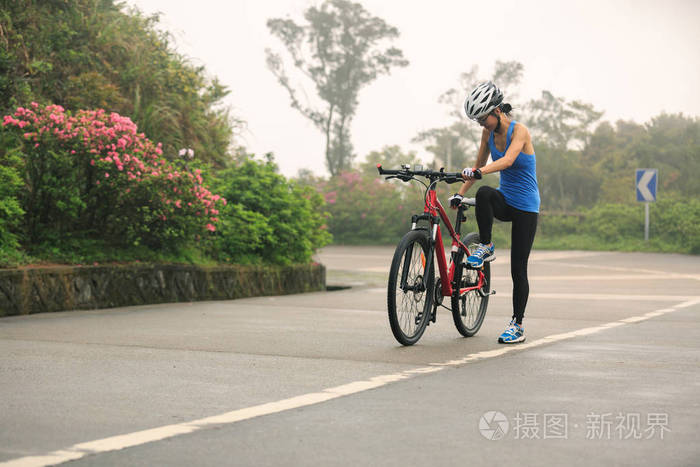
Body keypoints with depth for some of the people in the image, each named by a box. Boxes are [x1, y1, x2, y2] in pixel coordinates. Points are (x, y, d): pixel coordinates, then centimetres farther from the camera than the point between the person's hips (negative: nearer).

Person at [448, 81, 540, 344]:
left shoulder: (519, 131, -17)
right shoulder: (489, 133, 2)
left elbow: (507, 160, -35)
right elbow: (479, 165, 12)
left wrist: (478, 173, -50)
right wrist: (460, 193, 2)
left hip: (525, 206, -5)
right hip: (504, 200, 5)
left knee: (518, 268, -3)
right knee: (483, 194, -34)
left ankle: (518, 325, 8)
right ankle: (485, 248, -16)